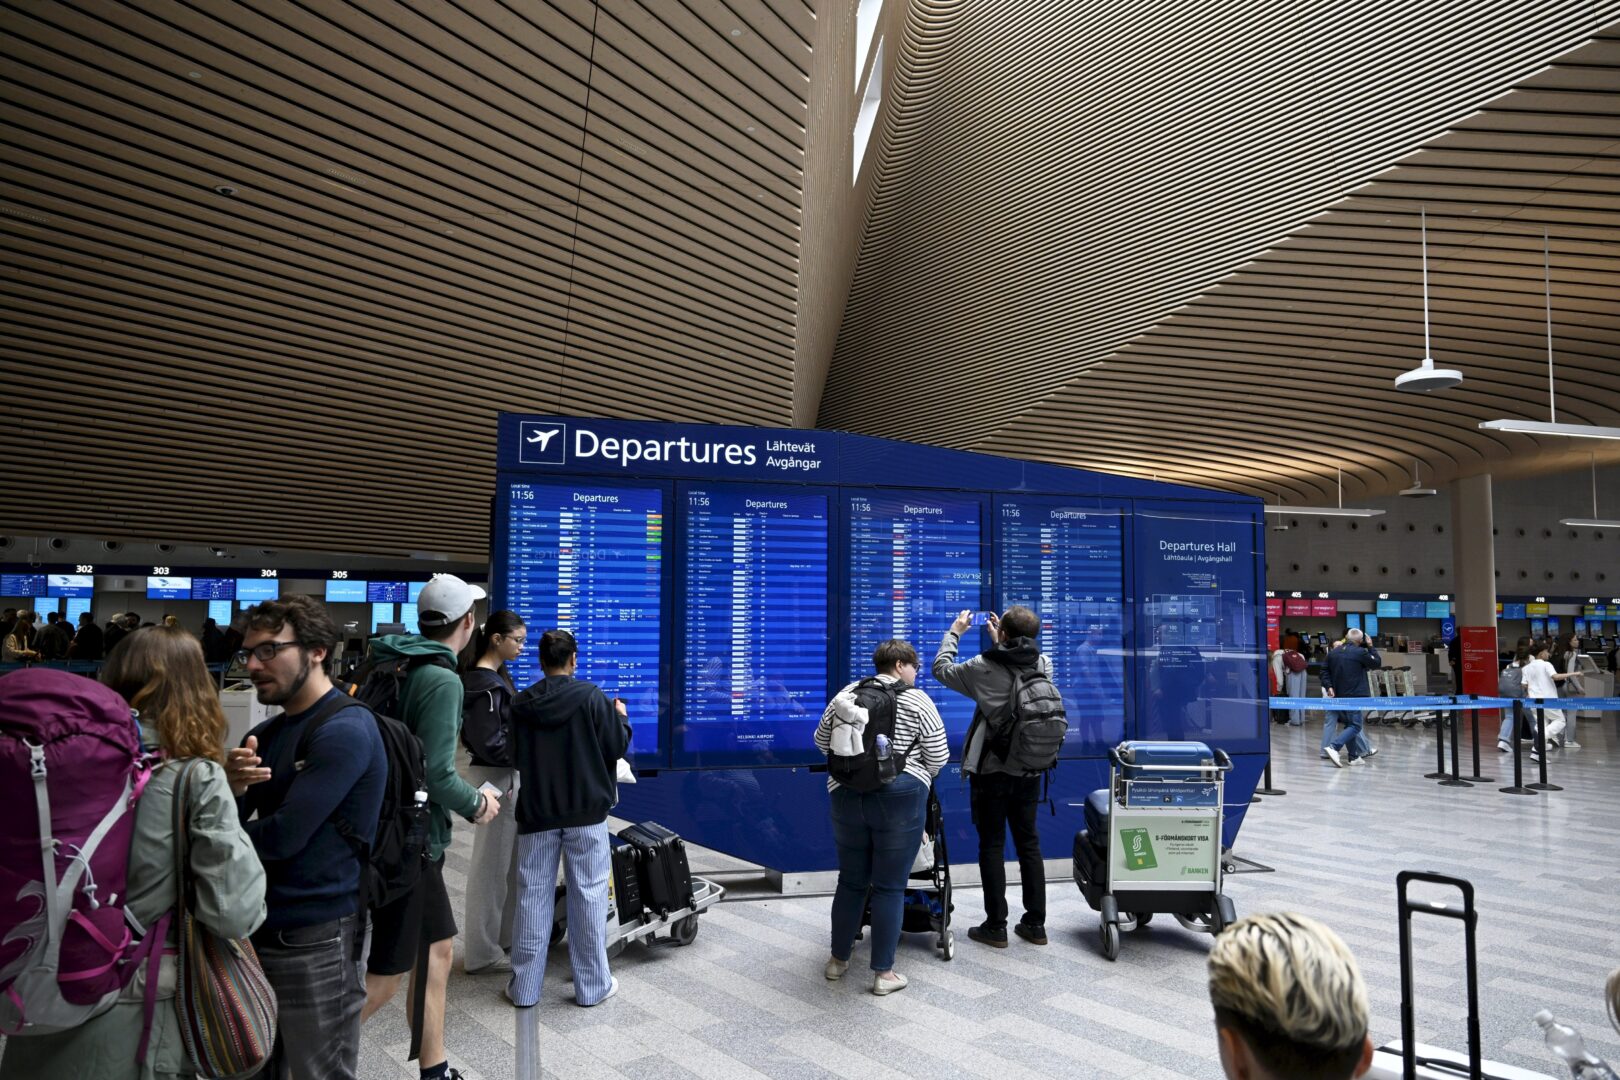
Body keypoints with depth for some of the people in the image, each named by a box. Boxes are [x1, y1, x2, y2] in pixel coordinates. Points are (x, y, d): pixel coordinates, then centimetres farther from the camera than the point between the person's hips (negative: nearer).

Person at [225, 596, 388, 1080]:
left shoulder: (344, 730, -18)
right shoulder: (264, 734, 12)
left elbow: (282, 837, -22)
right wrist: (231, 788, -16)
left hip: (315, 940, -8)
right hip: (258, 929, 9)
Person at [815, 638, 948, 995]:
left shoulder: (846, 693, 8)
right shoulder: (917, 701, -4)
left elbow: (822, 740, 13)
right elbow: (938, 756, -4)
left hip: (847, 797, 4)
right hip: (899, 800, -4)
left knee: (851, 881, 16)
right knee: (889, 887, 5)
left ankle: (839, 959, 27)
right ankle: (883, 973, 11)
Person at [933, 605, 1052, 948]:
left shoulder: (984, 668, -16)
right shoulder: (1043, 664, -3)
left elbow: (941, 669, 0)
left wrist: (955, 632, 12)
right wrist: (998, 642, 23)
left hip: (992, 770, -4)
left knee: (992, 845, 5)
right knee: (1029, 843, 13)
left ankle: (996, 926, 9)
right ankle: (1035, 923, 19)